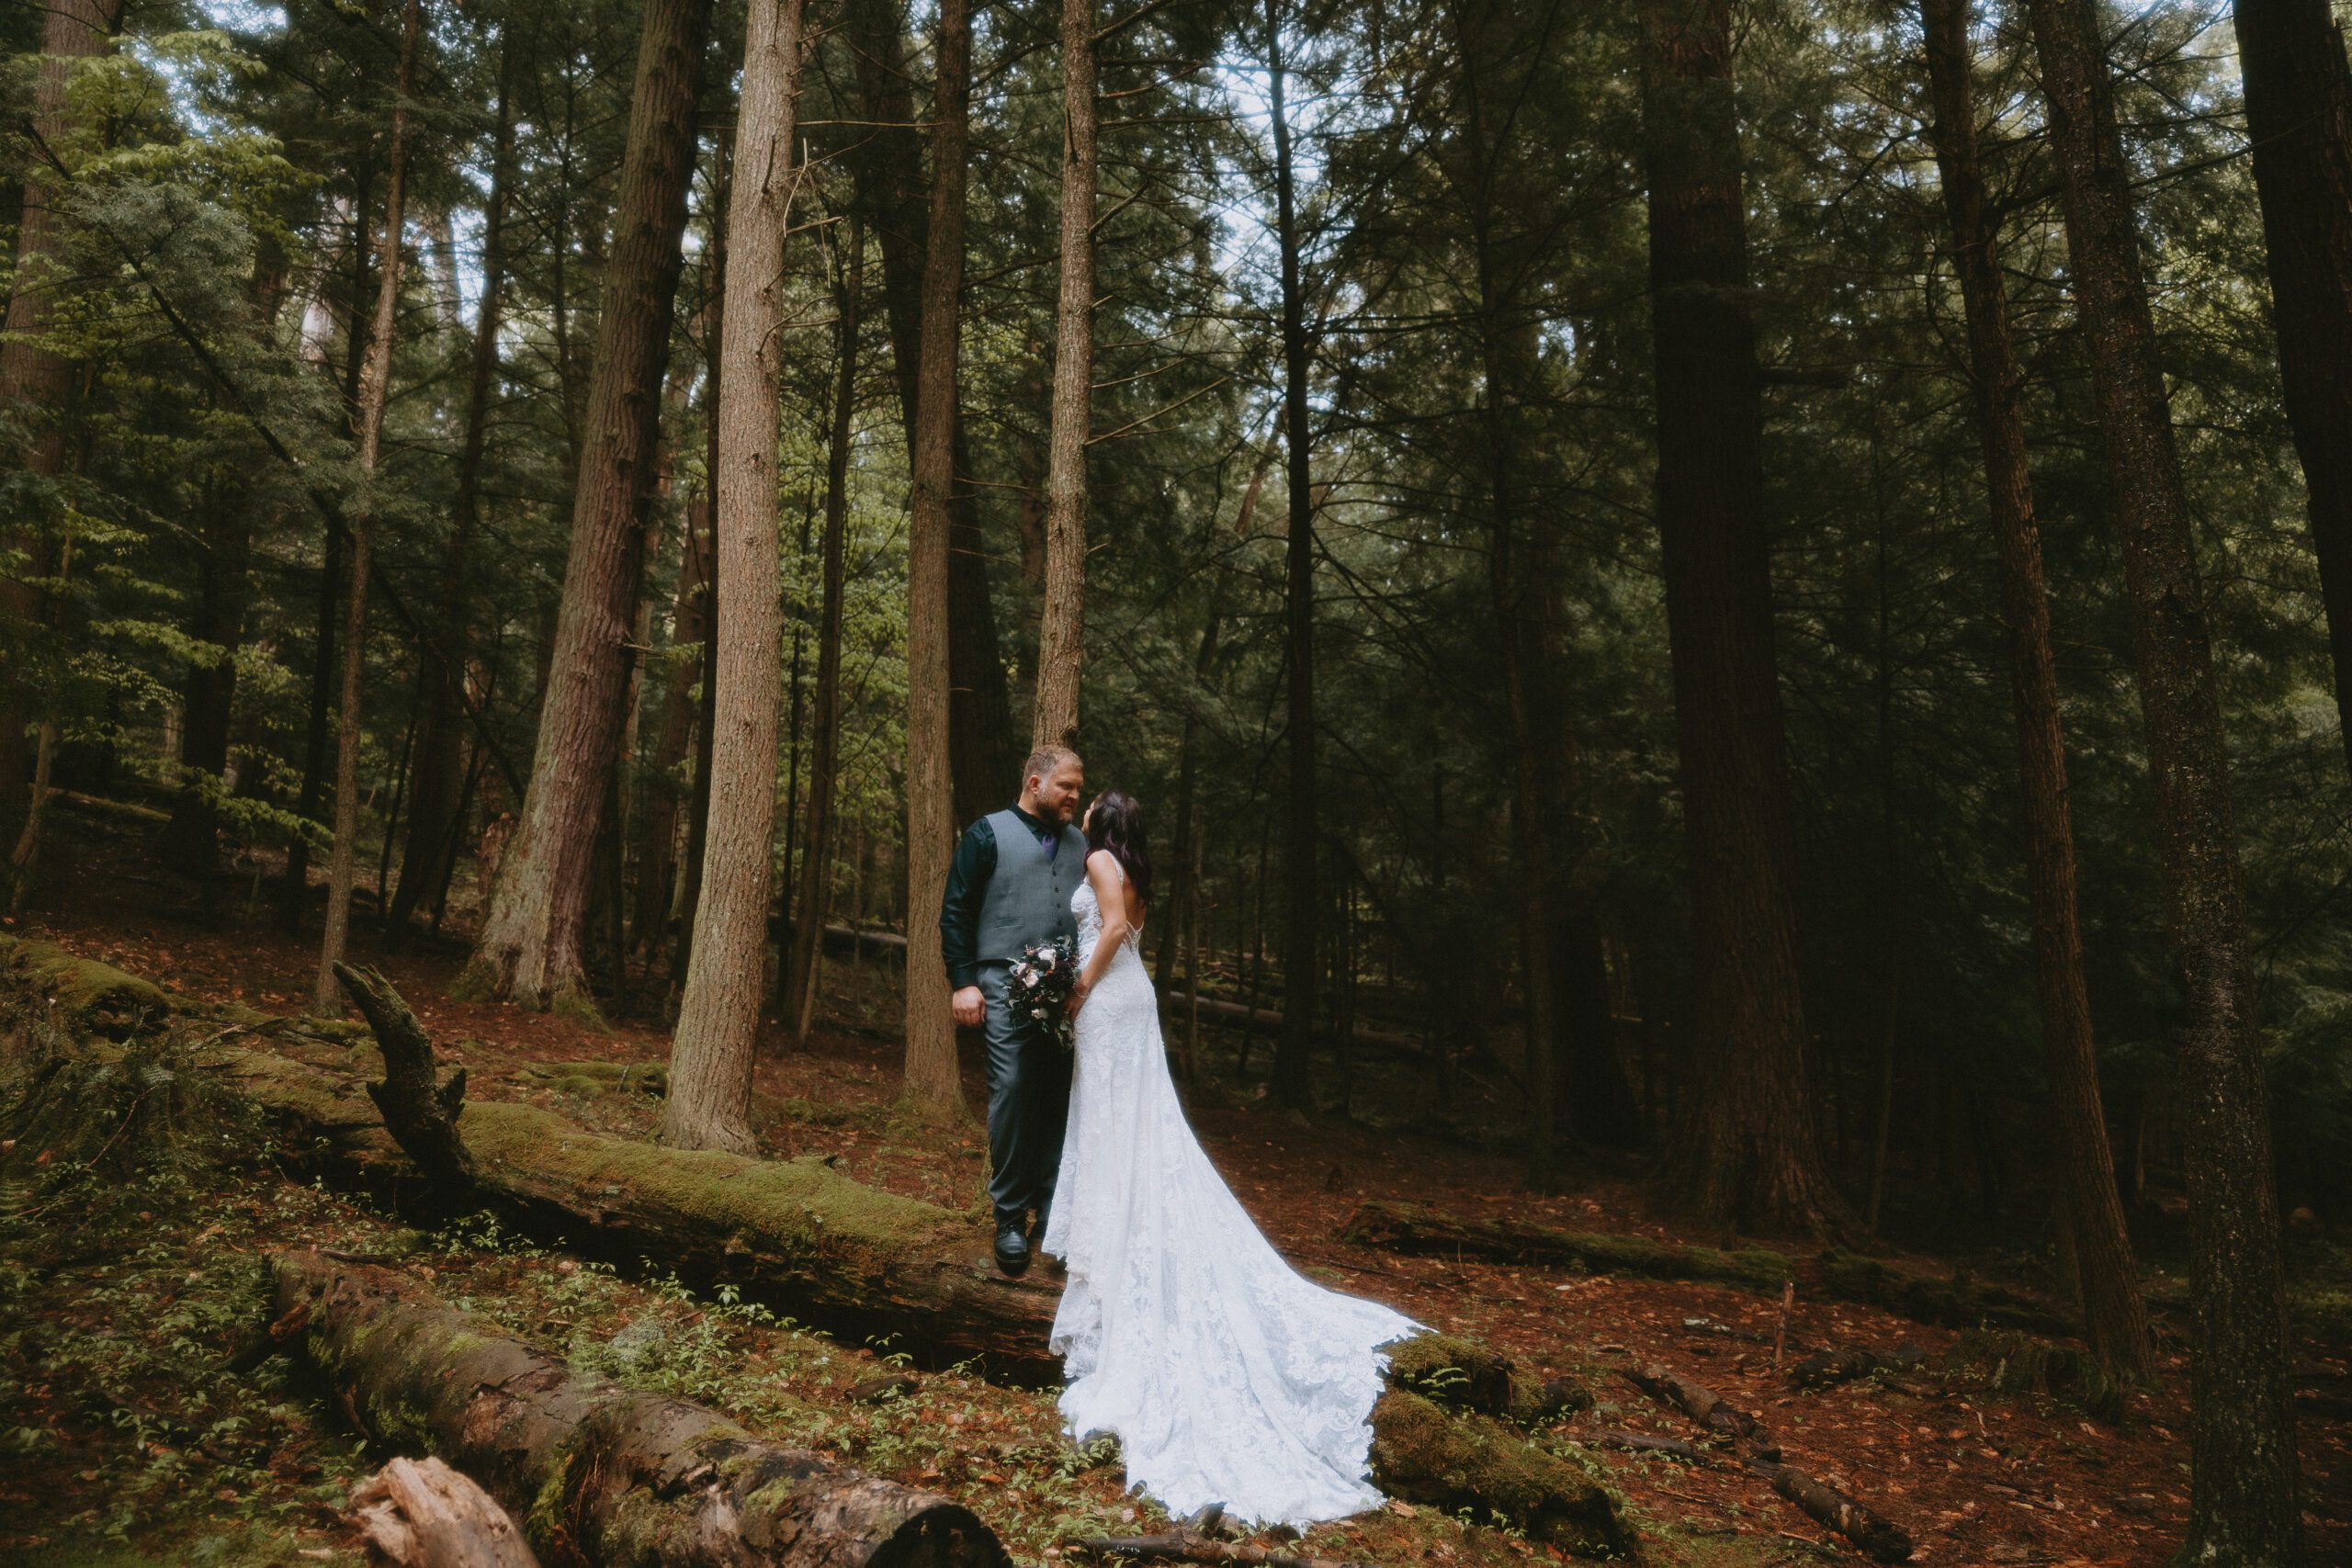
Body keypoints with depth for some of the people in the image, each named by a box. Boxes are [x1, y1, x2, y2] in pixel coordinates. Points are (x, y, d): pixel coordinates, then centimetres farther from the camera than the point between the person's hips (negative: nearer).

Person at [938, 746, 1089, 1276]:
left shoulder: (1078, 844, 18)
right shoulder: (990, 833, 4)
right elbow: (955, 911, 1)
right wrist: (962, 983, -7)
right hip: (1007, 987, -4)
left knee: (1060, 1100, 5)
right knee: (1011, 1095, -7)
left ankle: (1051, 1209, 17)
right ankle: (1010, 1218, 5)